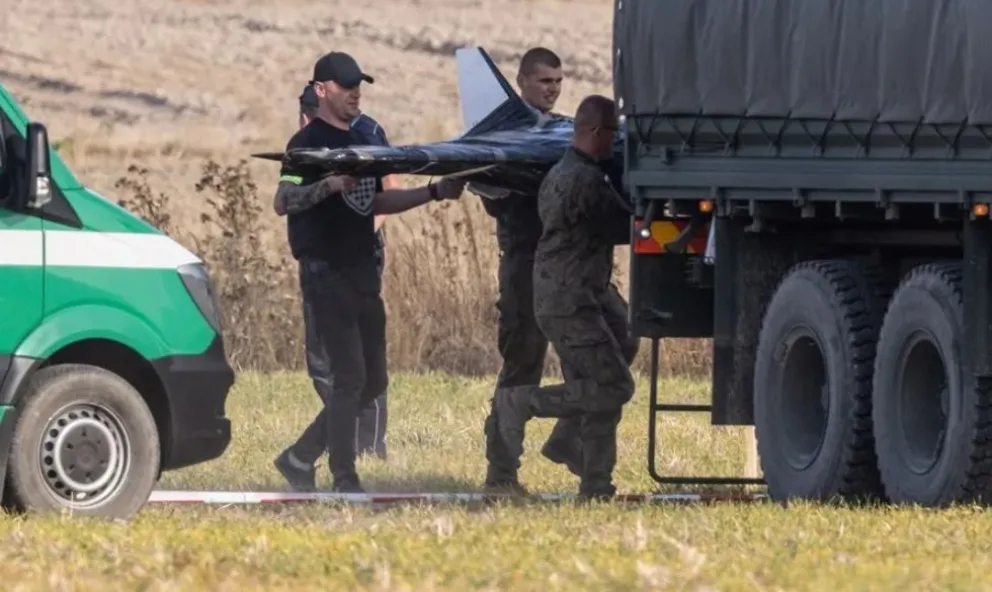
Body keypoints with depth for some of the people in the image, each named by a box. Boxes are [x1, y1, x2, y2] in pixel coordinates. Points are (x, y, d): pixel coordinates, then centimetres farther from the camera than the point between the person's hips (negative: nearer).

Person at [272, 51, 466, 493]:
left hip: (362, 271, 8)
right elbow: (283, 202, -20)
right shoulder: (308, 142, -8)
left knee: (373, 380, 8)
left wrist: (433, 192, 17)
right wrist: (332, 183, -33)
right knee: (349, 377, -11)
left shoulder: (360, 141, 17)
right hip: (326, 274, -8)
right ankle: (344, 480, -6)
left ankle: (301, 457, 17)